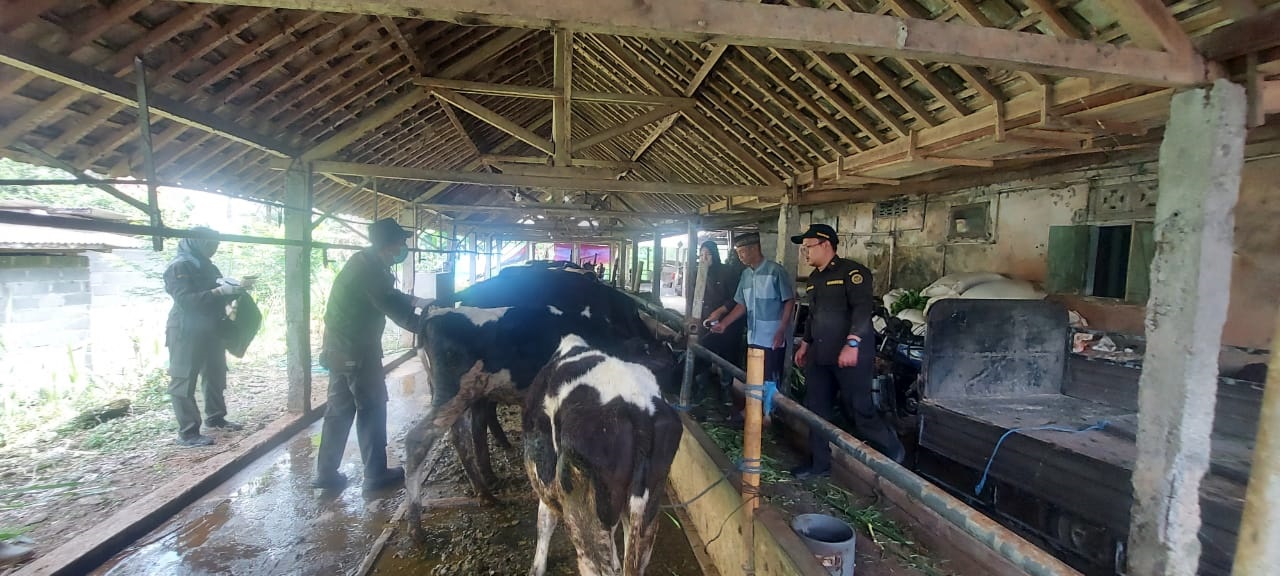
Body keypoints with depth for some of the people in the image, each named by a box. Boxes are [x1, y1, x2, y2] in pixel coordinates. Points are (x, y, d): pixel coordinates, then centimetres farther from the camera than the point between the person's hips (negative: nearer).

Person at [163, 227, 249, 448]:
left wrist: (237, 288, 4)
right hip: (187, 333, -9)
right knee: (184, 381, -3)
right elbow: (186, 300, -24)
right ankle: (188, 433, -1)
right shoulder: (179, 266, -12)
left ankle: (215, 418, 30)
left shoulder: (206, 266, 13)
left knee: (216, 376, 16)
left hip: (211, 331, 9)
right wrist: (219, 291, -29)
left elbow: (219, 297, 21)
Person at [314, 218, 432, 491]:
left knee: (340, 409, 14)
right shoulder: (372, 270, -20)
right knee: (372, 409, 1)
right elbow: (395, 309, -19)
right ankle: (376, 474, 11)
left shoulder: (364, 262, 11)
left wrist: (418, 301, 22)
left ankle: (326, 473, 21)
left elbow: (389, 295, 24)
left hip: (340, 347, 10)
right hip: (357, 350, -10)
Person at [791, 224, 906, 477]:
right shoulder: (814, 278, 17)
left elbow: (863, 308, -20)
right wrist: (805, 344, 25)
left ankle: (892, 452, 22)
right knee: (816, 409, 10)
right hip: (820, 355, 8)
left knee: (859, 410, -3)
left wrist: (852, 344, -29)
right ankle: (819, 463, 23)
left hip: (851, 355, -8)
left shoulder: (851, 271, -10)